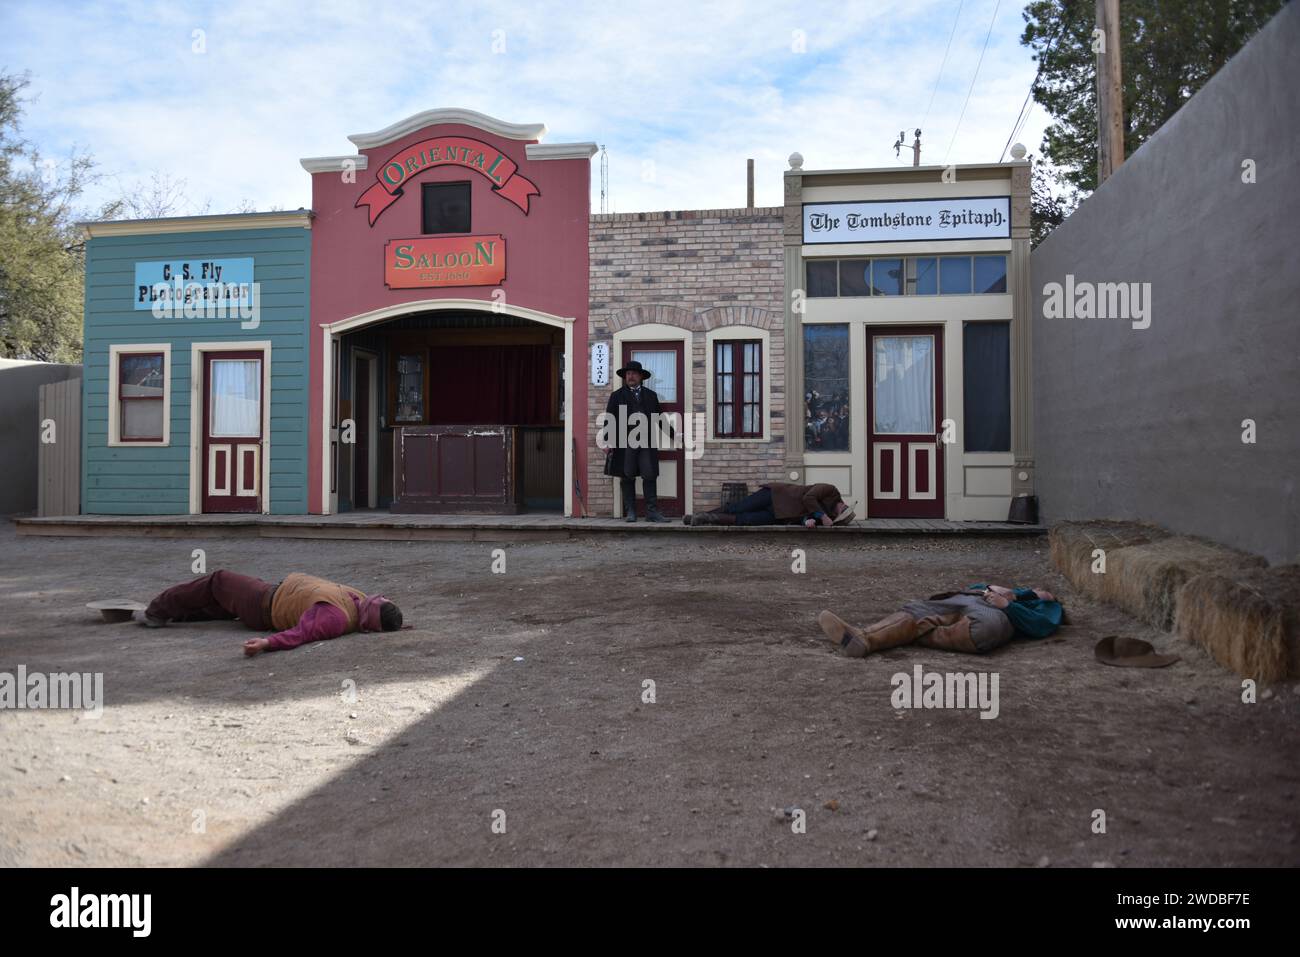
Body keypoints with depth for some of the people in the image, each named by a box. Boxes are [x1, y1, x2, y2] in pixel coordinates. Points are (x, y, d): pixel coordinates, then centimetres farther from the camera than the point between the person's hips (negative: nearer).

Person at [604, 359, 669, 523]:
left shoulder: (651, 395, 18)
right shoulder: (617, 395, 11)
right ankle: (630, 512, 6)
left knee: (650, 476, -5)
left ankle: (652, 511, -5)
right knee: (627, 478, 1)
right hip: (625, 443, -1)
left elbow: (658, 418, 19)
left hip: (647, 443, 1)